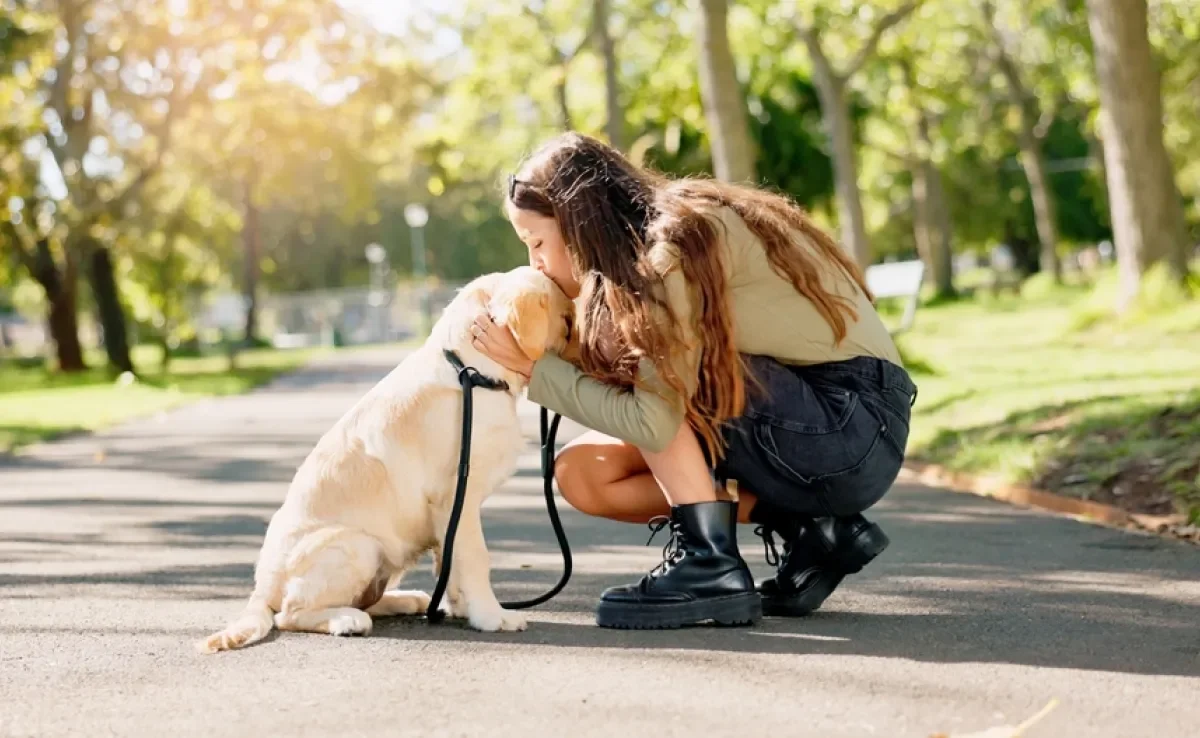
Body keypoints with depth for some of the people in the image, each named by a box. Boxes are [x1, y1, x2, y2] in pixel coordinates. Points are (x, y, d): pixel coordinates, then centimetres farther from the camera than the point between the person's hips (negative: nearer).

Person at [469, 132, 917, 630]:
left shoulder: (681, 239, -17)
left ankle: (710, 567, -14)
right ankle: (811, 528, 1)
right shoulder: (646, 255, 10)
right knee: (581, 471, 2)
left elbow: (651, 420, -23)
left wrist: (533, 367, -14)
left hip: (853, 426, -9)